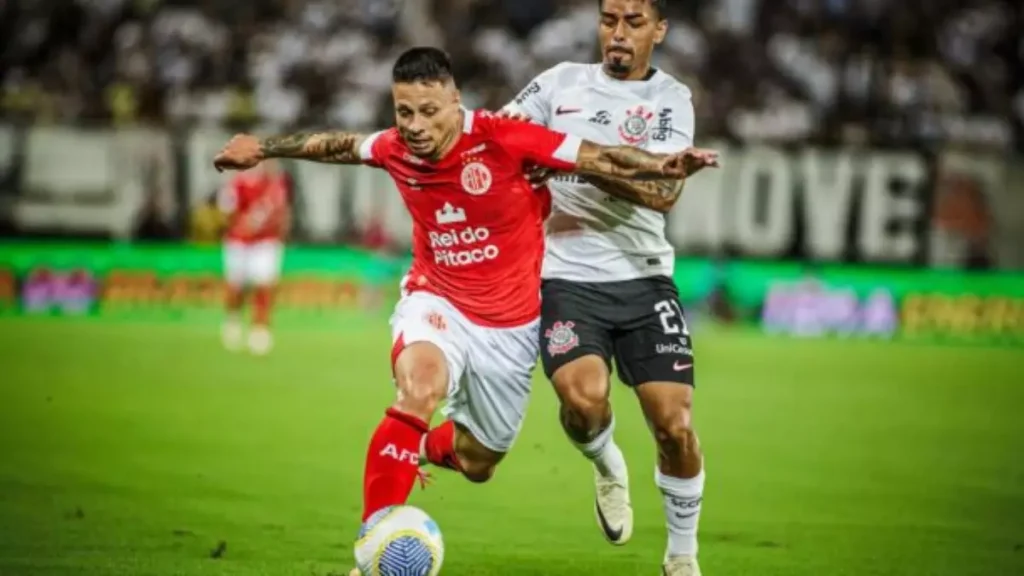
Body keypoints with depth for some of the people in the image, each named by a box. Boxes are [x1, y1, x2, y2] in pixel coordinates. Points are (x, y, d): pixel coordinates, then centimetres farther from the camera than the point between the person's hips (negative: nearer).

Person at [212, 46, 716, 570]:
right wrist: (265, 148, 19)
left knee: (477, 464, 13)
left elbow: (601, 159, -22)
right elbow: (339, 145, 10)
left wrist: (662, 166, -38)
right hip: (436, 301, 0)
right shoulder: (395, 150, -12)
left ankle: (423, 447, 52)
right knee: (419, 388, -34)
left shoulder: (502, 139, -23)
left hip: (510, 321, 0)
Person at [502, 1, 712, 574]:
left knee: (674, 424, -8)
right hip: (567, 277, 0)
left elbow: (664, 192, -12)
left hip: (643, 278, 0)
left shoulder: (671, 98, 3)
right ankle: (609, 467, 11)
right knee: (584, 398, -26)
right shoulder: (562, 82, 8)